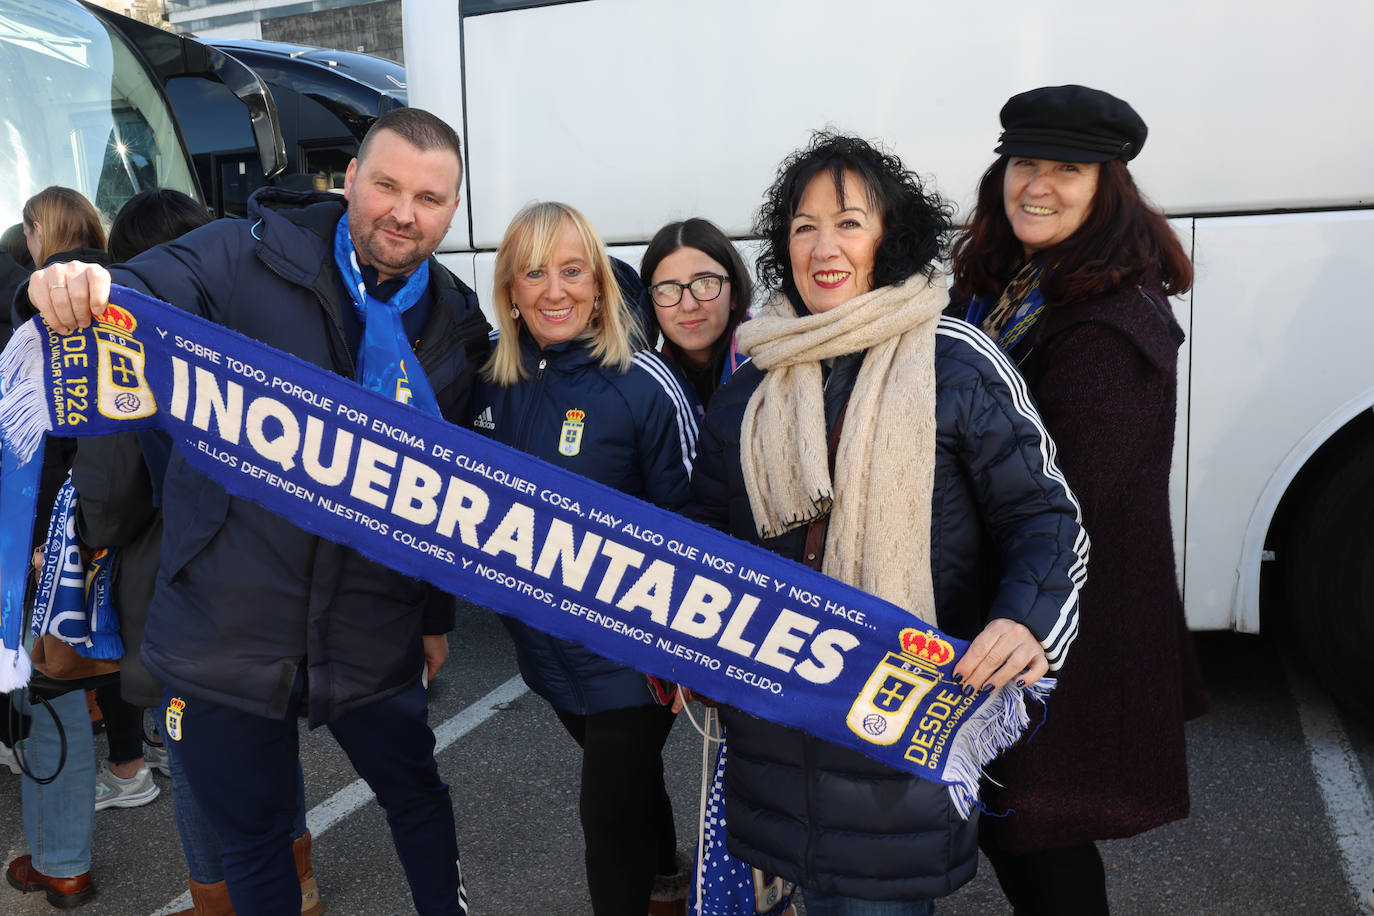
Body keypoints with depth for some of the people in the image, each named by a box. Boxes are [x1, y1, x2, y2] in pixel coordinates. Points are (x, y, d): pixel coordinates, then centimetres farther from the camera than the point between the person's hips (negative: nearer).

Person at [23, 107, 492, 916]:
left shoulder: (458, 329, 2)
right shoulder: (245, 258, -8)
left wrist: (438, 614, 12)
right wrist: (77, 290, -41)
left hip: (372, 633, 2)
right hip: (228, 630, -1)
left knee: (417, 793, 22)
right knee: (254, 838, 17)